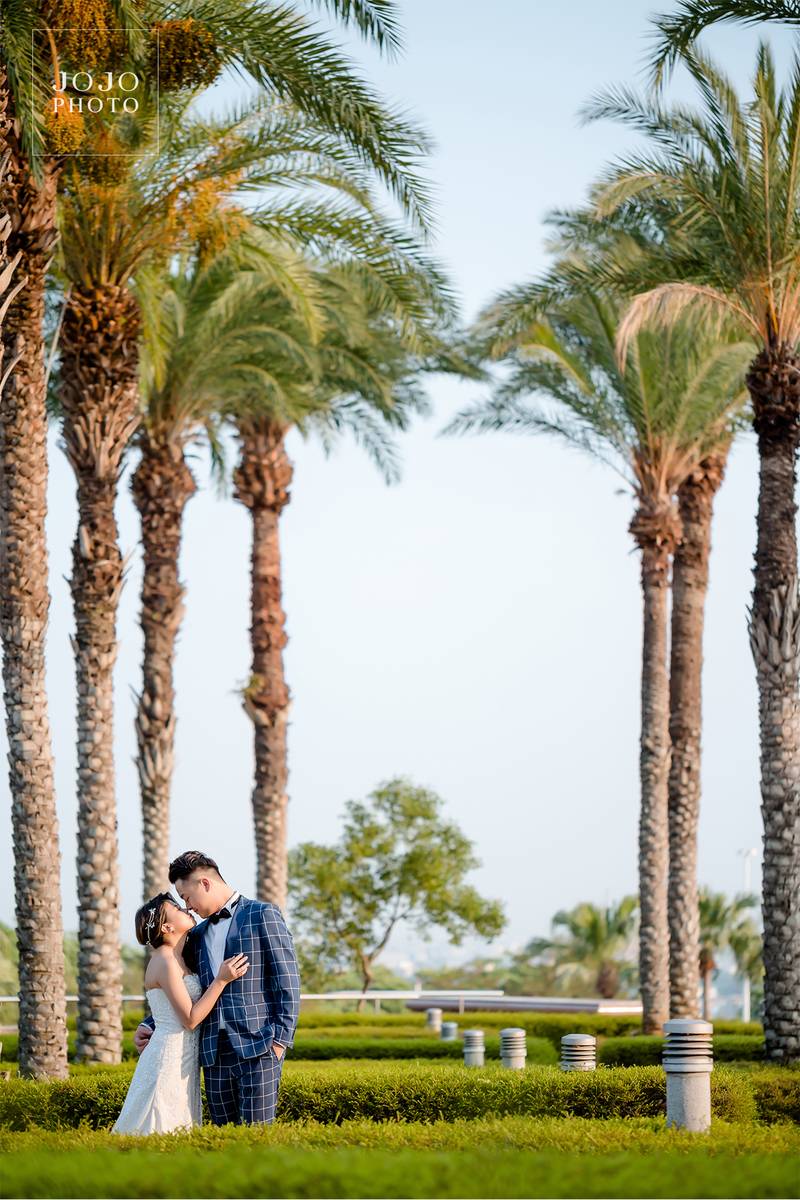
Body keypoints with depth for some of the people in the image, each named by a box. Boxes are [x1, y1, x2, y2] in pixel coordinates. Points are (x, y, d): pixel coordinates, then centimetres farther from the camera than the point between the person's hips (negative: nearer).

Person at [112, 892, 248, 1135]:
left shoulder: (176, 959, 14)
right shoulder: (166, 962, -15)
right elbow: (190, 1019, -16)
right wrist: (221, 980, -16)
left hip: (181, 1058, 10)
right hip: (170, 1058, -10)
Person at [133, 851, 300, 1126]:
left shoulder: (263, 916, 1)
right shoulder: (198, 934, 21)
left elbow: (287, 981, -5)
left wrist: (281, 1038, -12)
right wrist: (150, 1026, 17)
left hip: (257, 1048, -6)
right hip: (215, 1052, 6)